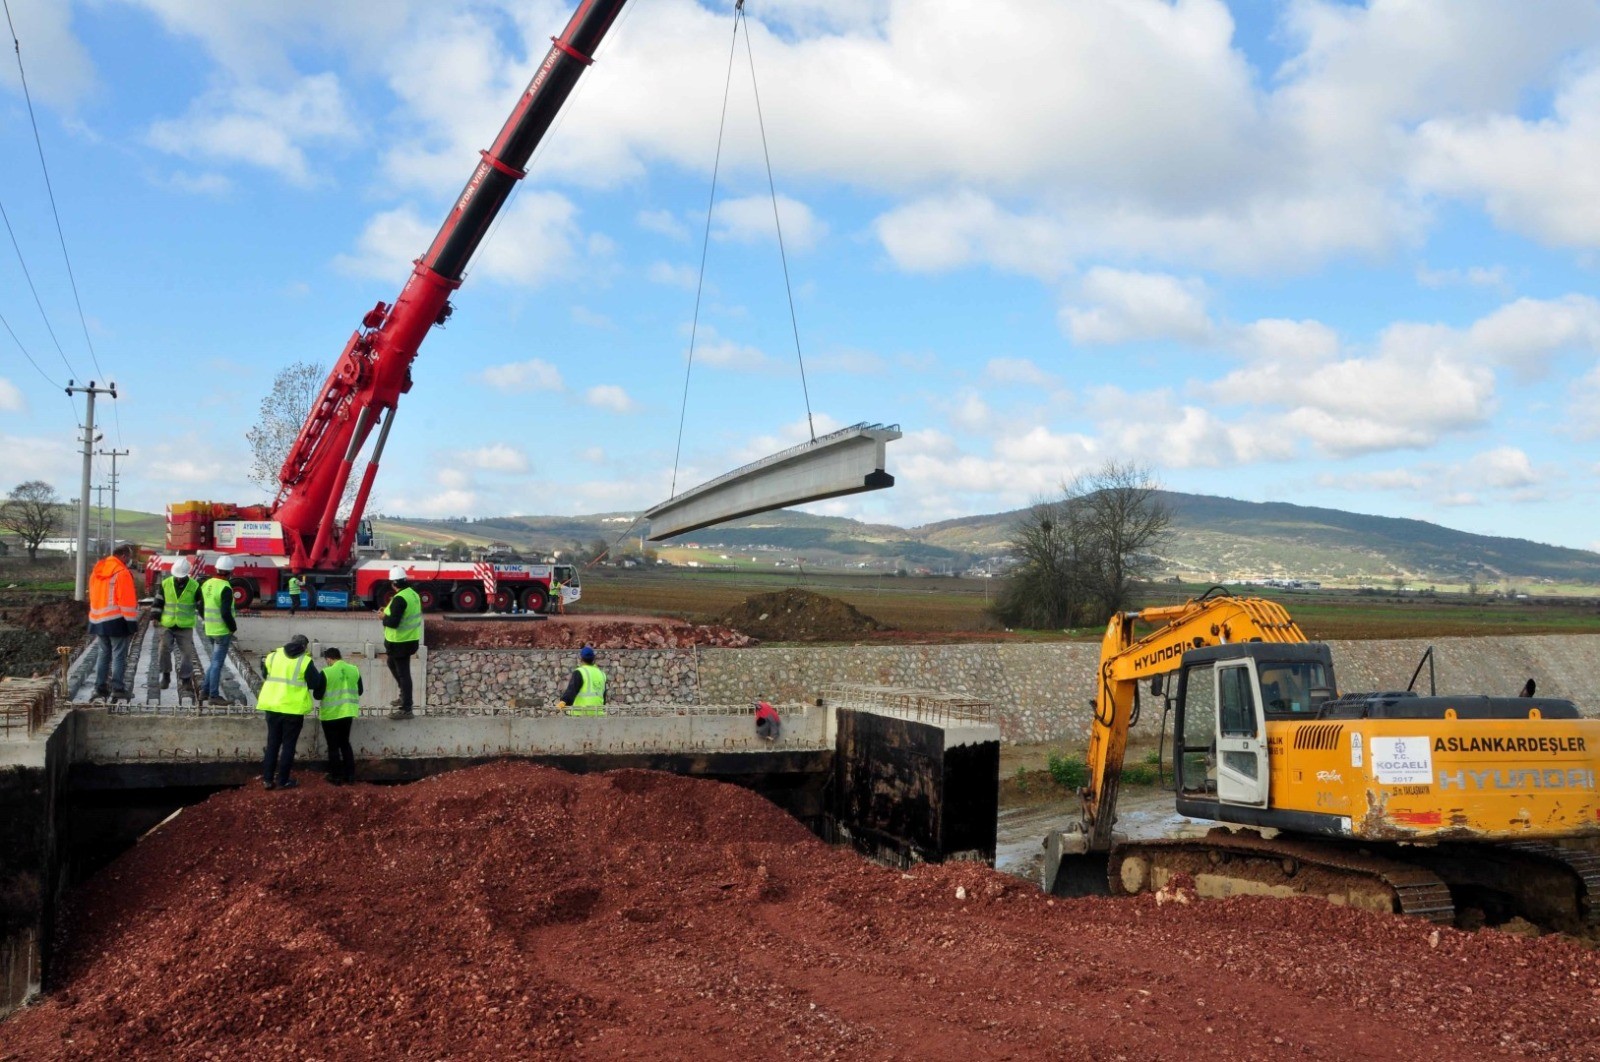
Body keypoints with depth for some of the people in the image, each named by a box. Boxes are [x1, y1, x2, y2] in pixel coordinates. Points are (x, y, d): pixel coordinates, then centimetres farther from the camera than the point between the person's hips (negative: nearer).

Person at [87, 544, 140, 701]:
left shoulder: (97, 571, 12)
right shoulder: (122, 573, -13)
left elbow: (93, 596, 18)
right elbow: (127, 601, -16)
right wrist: (132, 623, -12)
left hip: (98, 620, 8)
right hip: (116, 621, -8)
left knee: (103, 654, 15)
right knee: (119, 655, -3)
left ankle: (100, 687, 15)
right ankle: (118, 688, -4)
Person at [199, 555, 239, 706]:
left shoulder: (206, 584, 7)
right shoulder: (225, 588, -19)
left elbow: (201, 608, 14)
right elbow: (226, 613, -23)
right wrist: (233, 628, -9)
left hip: (209, 630, 8)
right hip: (222, 631, -8)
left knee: (215, 661, 20)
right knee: (217, 662, -2)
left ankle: (207, 691, 23)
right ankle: (213, 696, 3)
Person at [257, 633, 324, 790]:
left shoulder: (273, 656, 6)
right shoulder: (305, 661, -8)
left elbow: (265, 676, 16)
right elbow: (315, 683, -6)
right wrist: (320, 676, 14)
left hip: (272, 706, 4)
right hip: (293, 708, -4)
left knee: (272, 742, 14)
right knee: (288, 744, 5)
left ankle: (267, 779, 15)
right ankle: (283, 781, 8)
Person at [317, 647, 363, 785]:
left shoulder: (326, 672, -15)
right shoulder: (354, 670, 0)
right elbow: (360, 691, 9)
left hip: (331, 714, -5)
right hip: (348, 712, 5)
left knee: (333, 746, 5)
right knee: (345, 743, 18)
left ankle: (337, 777, 9)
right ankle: (350, 775, 17)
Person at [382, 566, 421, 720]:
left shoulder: (399, 599, -24)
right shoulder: (413, 594, 6)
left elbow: (393, 622, -27)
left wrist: (384, 617, -8)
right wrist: (389, 611, 13)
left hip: (400, 642, -10)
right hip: (410, 638, 10)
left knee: (403, 673, -2)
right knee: (392, 664, 28)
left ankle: (406, 709, 4)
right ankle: (404, 695, 36)